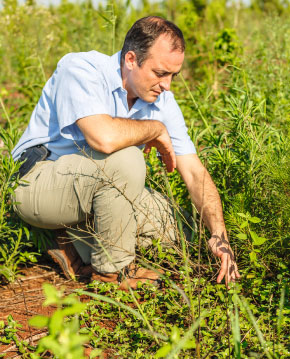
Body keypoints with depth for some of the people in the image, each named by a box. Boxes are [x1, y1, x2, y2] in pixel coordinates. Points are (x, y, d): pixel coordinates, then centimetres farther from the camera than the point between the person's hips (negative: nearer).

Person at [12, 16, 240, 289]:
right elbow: (104, 138, -41)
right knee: (125, 159, -31)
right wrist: (156, 129, -22)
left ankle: (77, 245, 2)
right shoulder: (80, 69, -23)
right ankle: (112, 269, -14)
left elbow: (195, 173, -7)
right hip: (38, 184, -7)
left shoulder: (161, 101, -4)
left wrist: (219, 234, -18)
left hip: (90, 191, 7)